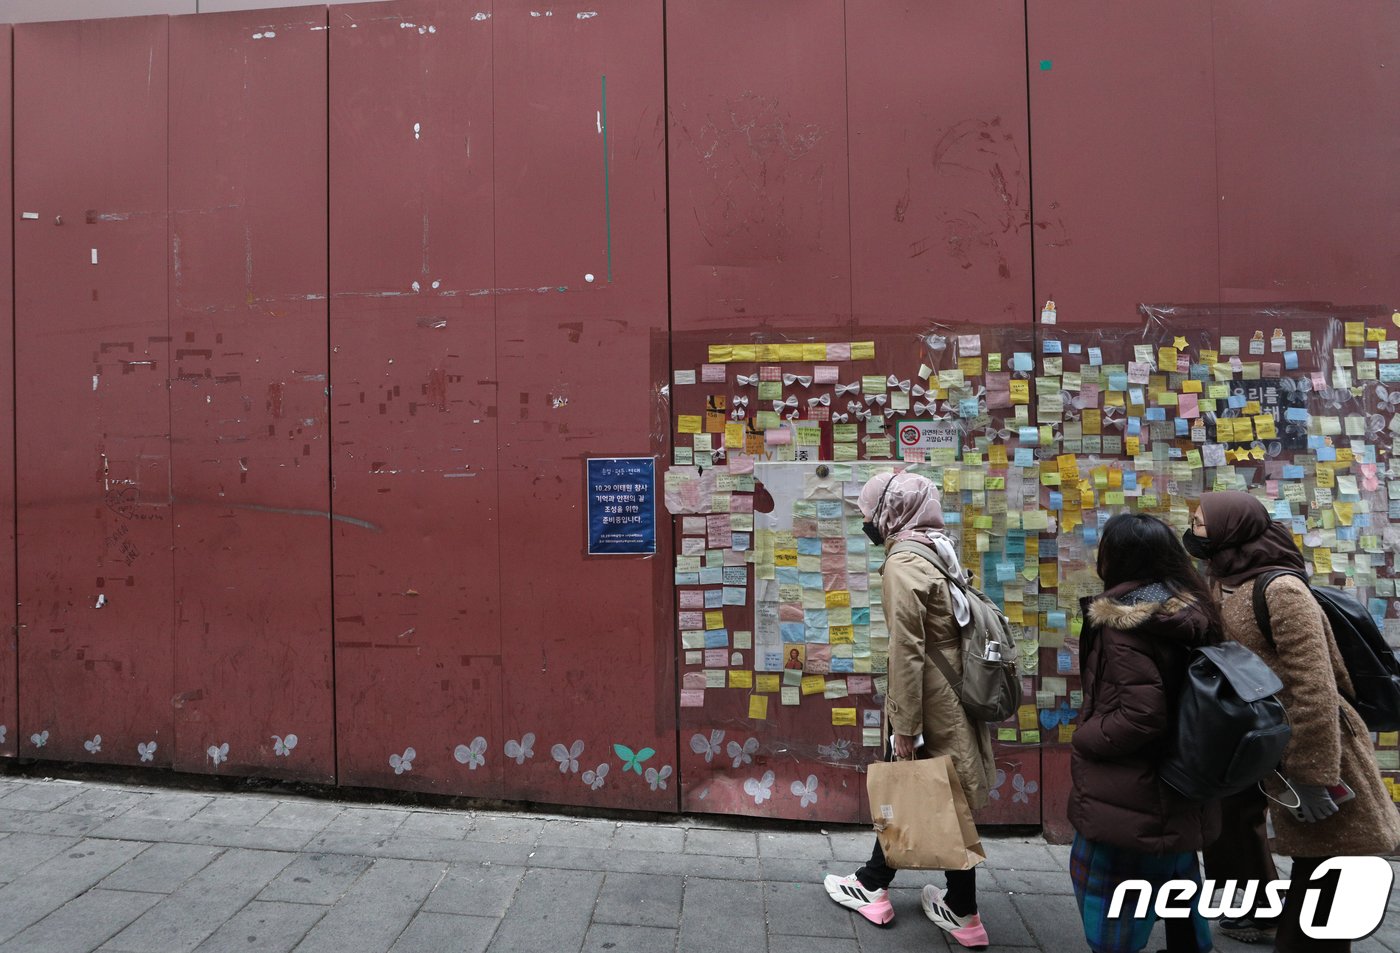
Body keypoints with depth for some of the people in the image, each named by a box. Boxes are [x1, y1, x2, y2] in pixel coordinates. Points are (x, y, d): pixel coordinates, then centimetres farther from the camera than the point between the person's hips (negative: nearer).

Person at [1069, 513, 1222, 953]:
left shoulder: (1122, 620, -22)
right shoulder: (1189, 612, 4)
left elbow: (1142, 714, -26)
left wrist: (1085, 738, -12)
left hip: (1128, 798, -8)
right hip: (1178, 793, 9)